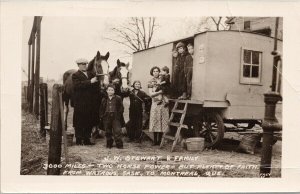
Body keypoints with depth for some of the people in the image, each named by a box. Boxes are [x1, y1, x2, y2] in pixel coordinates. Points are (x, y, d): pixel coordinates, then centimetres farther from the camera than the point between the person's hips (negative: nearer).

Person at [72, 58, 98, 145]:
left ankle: (87, 139, 18)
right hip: (80, 103, -6)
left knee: (89, 121, 9)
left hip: (90, 102, 6)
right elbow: (78, 85, -20)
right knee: (79, 122, 0)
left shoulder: (90, 74, 16)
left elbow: (95, 85, 17)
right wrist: (90, 81, -24)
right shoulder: (75, 75, -3)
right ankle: (79, 140, 8)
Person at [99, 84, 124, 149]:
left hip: (115, 117, -3)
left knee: (117, 131, -7)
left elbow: (121, 108, 4)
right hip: (106, 117, 3)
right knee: (108, 132, 8)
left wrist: (119, 115, -5)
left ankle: (119, 144, 0)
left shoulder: (118, 98, 2)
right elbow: (101, 109, 15)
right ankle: (109, 144, 21)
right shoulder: (104, 100, 10)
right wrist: (101, 116, 5)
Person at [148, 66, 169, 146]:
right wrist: (159, 92, -14)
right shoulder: (151, 82, 6)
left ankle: (160, 140, 8)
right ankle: (155, 140, 3)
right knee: (155, 121, -4)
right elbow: (151, 94, -4)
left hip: (164, 103, 3)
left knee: (163, 121, 0)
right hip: (156, 103, -3)